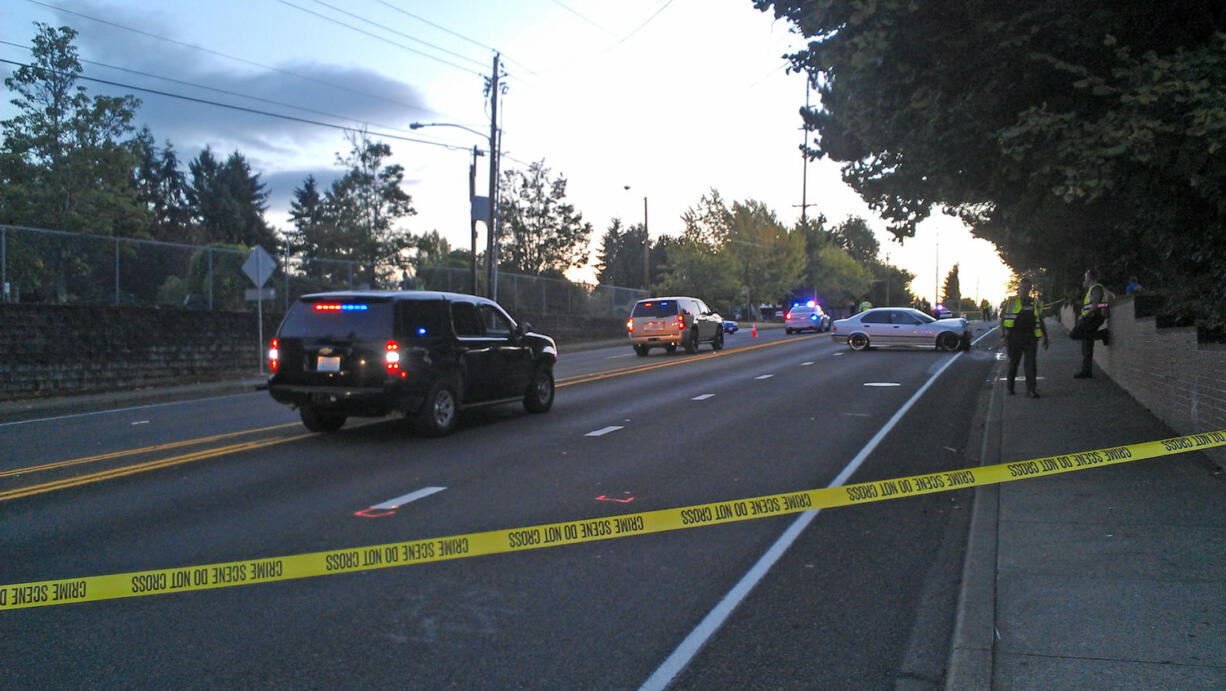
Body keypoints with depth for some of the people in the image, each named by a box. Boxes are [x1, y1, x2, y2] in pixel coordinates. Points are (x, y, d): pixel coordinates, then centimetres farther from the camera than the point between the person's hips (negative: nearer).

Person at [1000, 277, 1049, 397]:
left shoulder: (1035, 302, 13)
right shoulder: (1011, 302, 4)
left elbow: (1041, 321, 19)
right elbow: (1002, 319, 2)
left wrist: (1045, 337, 16)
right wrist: (1004, 335, -8)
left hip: (1031, 338, 2)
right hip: (1014, 337, -2)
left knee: (1031, 363, -6)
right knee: (1013, 362, 8)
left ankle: (1031, 389, -5)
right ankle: (1010, 386, 25)